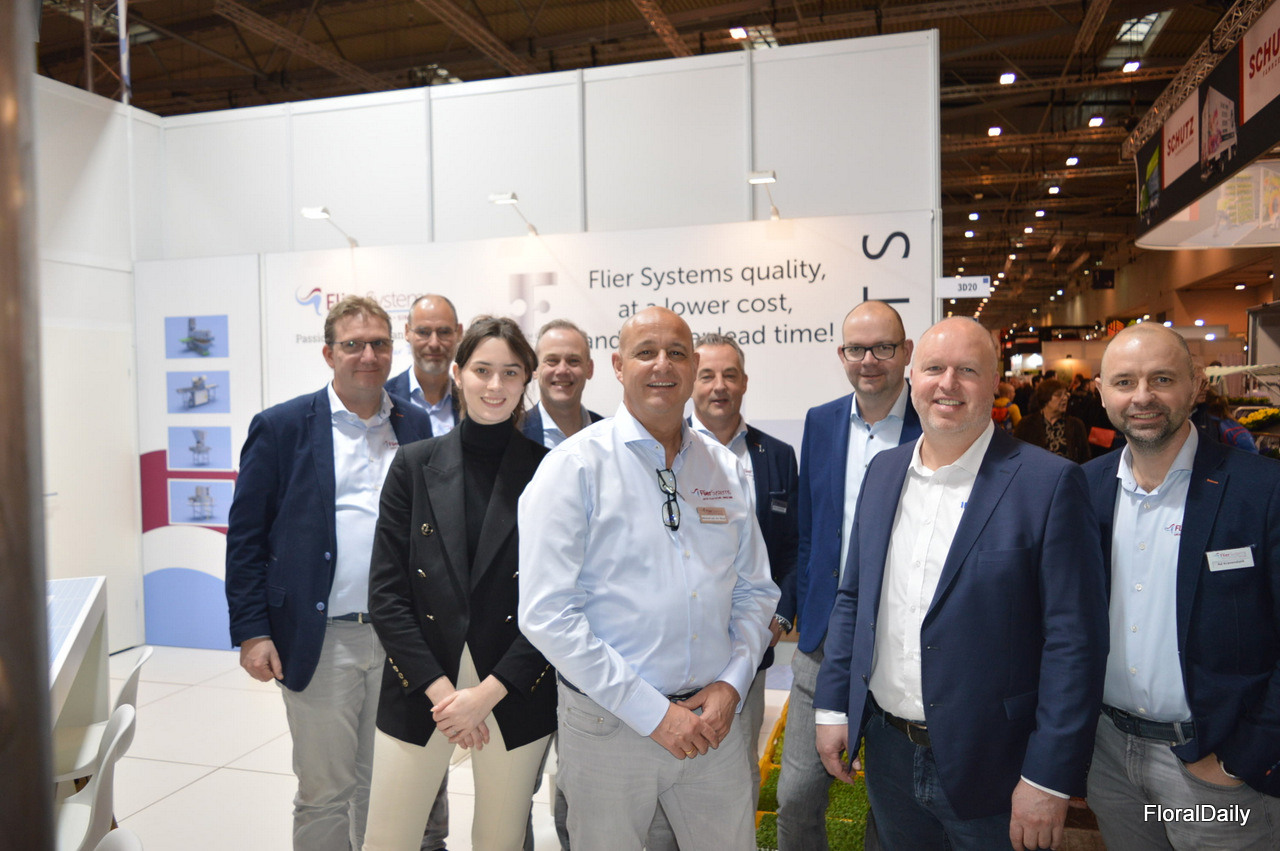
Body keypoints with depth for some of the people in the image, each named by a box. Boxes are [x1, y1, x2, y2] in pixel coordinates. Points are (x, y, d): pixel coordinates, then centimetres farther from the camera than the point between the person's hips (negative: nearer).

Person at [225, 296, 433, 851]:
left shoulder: (415, 426, 7)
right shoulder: (281, 428, -2)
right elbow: (245, 537, -2)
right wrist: (252, 632, -7)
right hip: (322, 640, -3)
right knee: (324, 793, 9)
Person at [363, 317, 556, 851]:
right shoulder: (416, 464, 1)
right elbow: (386, 592, -2)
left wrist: (488, 692, -10)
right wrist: (439, 689, -9)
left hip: (515, 695, 0)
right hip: (419, 692, 1)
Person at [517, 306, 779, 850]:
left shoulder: (725, 469, 5)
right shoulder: (576, 466, -10)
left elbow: (755, 590, 11)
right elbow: (546, 615, -16)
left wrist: (731, 684, -4)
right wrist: (652, 713, -16)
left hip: (713, 719, 4)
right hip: (609, 724, -4)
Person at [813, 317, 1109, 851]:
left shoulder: (1049, 484, -13)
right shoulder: (883, 471, 4)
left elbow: (1075, 641, -14)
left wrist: (1049, 779, -15)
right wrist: (833, 706, 7)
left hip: (990, 768, -5)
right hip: (888, 752, 5)